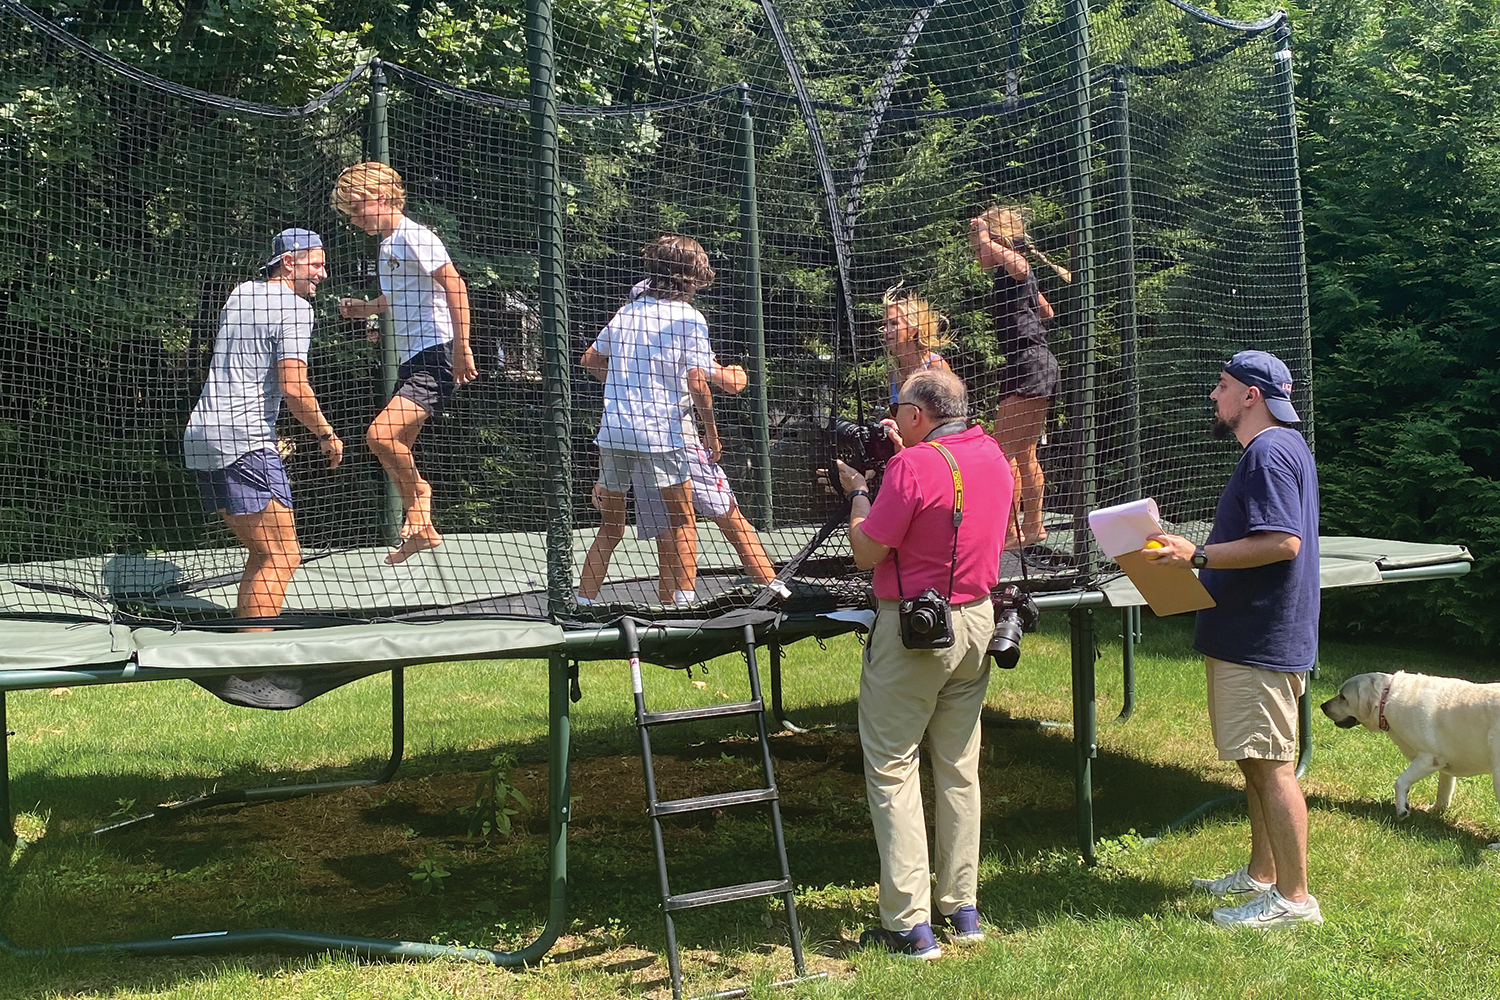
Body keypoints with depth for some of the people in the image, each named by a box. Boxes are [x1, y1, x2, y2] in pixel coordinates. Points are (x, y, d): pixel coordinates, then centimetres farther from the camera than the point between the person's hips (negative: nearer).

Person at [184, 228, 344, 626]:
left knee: (261, 555, 15)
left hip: (201, 436, 9)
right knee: (283, 557, -9)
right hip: (243, 441, -9)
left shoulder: (240, 293, 19)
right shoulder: (294, 307, -6)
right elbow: (293, 388, -16)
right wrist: (326, 435, -3)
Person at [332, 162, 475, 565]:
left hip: (437, 357, -10)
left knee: (380, 434, -23)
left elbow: (454, 286, -19)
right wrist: (367, 307, 15)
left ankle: (418, 492, 3)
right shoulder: (386, 244, 17)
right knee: (396, 451, 13)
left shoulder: (414, 237, -12)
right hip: (411, 359, 10)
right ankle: (421, 530, 27)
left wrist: (461, 347, -24)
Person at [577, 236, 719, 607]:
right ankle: (684, 600, 2)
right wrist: (711, 431, 0)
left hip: (612, 430, 5)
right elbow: (696, 384, -10)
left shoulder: (628, 310, 14)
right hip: (660, 431, -5)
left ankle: (583, 603, 13)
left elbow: (590, 360, 21)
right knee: (682, 521, 8)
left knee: (611, 526, 15)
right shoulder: (689, 318, -2)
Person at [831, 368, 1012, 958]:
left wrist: (857, 491, 2)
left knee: (892, 768, 0)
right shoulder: (994, 457, 6)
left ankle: (910, 925, -1)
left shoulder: (913, 467, -19)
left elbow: (866, 553, -13)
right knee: (959, 767, 15)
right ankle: (963, 909, 22)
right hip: (978, 622, 8)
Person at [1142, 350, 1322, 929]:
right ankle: (1261, 874, 28)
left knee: (1271, 766, -6)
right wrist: (1197, 556, 21)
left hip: (1262, 639, -11)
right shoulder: (1278, 447, 18)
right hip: (1249, 635, 11)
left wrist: (1197, 556, -26)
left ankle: (1294, 898, -1)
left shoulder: (1269, 452, -17)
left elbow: (1283, 542, -26)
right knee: (1256, 763, 17)